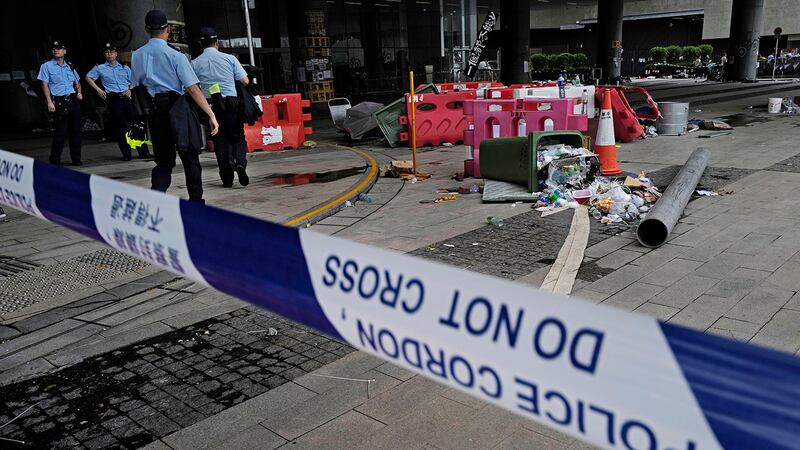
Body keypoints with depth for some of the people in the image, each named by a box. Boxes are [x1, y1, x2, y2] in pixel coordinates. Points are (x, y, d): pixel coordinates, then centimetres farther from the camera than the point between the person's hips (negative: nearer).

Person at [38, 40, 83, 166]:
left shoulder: (70, 66, 17)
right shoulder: (47, 66, 3)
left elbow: (77, 82, 26)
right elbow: (44, 84, -2)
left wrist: (79, 92, 6)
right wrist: (49, 102, -12)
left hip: (73, 100, 5)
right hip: (59, 102, -5)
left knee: (76, 130, 6)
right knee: (61, 132, -8)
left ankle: (76, 159, 14)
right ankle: (55, 160, 1)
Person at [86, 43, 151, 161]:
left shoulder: (125, 68, 16)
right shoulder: (100, 68, 10)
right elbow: (88, 77, 16)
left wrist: (130, 90, 1)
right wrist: (98, 90, 5)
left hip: (127, 98, 2)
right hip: (114, 100, -2)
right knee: (120, 128, -2)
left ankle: (143, 152, 3)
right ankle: (126, 154, 2)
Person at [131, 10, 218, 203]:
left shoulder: (137, 56, 5)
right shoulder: (175, 55, -10)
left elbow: (136, 87, 10)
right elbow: (193, 88, -13)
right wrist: (211, 115, -12)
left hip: (155, 112, 4)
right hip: (178, 108, -4)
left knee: (163, 161, 11)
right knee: (190, 157, 9)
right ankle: (196, 202, 14)